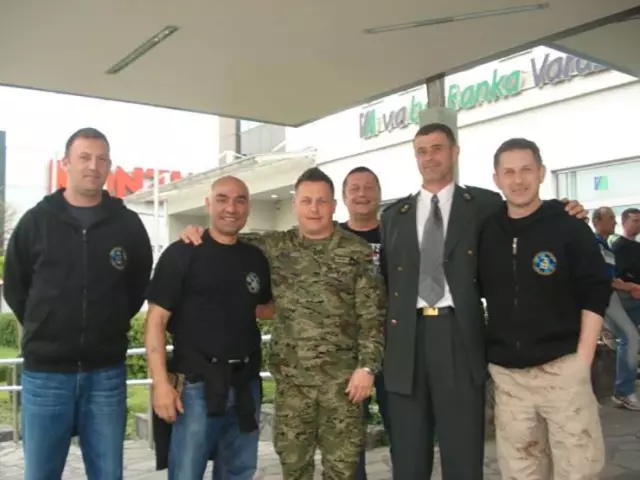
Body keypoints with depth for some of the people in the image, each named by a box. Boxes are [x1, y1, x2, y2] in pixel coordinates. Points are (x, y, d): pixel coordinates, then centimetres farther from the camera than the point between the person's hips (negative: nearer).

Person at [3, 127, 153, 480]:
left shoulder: (128, 224, 2)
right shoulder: (36, 220, 1)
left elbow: (140, 285, 13)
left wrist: (112, 324, 8)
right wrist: (43, 329, 8)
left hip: (106, 374, 1)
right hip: (45, 372, 0)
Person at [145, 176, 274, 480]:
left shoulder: (256, 258, 8)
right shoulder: (181, 254, -7)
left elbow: (268, 306, 25)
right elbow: (156, 320, -10)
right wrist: (161, 382, -16)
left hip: (246, 385, 5)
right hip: (198, 385, -5)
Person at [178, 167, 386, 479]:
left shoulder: (356, 252, -3)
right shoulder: (276, 246, 5)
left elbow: (373, 316, -4)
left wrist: (367, 366, -10)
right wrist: (199, 233, -5)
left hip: (342, 376, -2)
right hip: (291, 377, 2)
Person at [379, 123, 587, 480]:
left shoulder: (485, 205, 6)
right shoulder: (394, 215, 15)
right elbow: (386, 277, 15)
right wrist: (382, 333, 9)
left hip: (458, 335, -2)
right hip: (406, 338, 3)